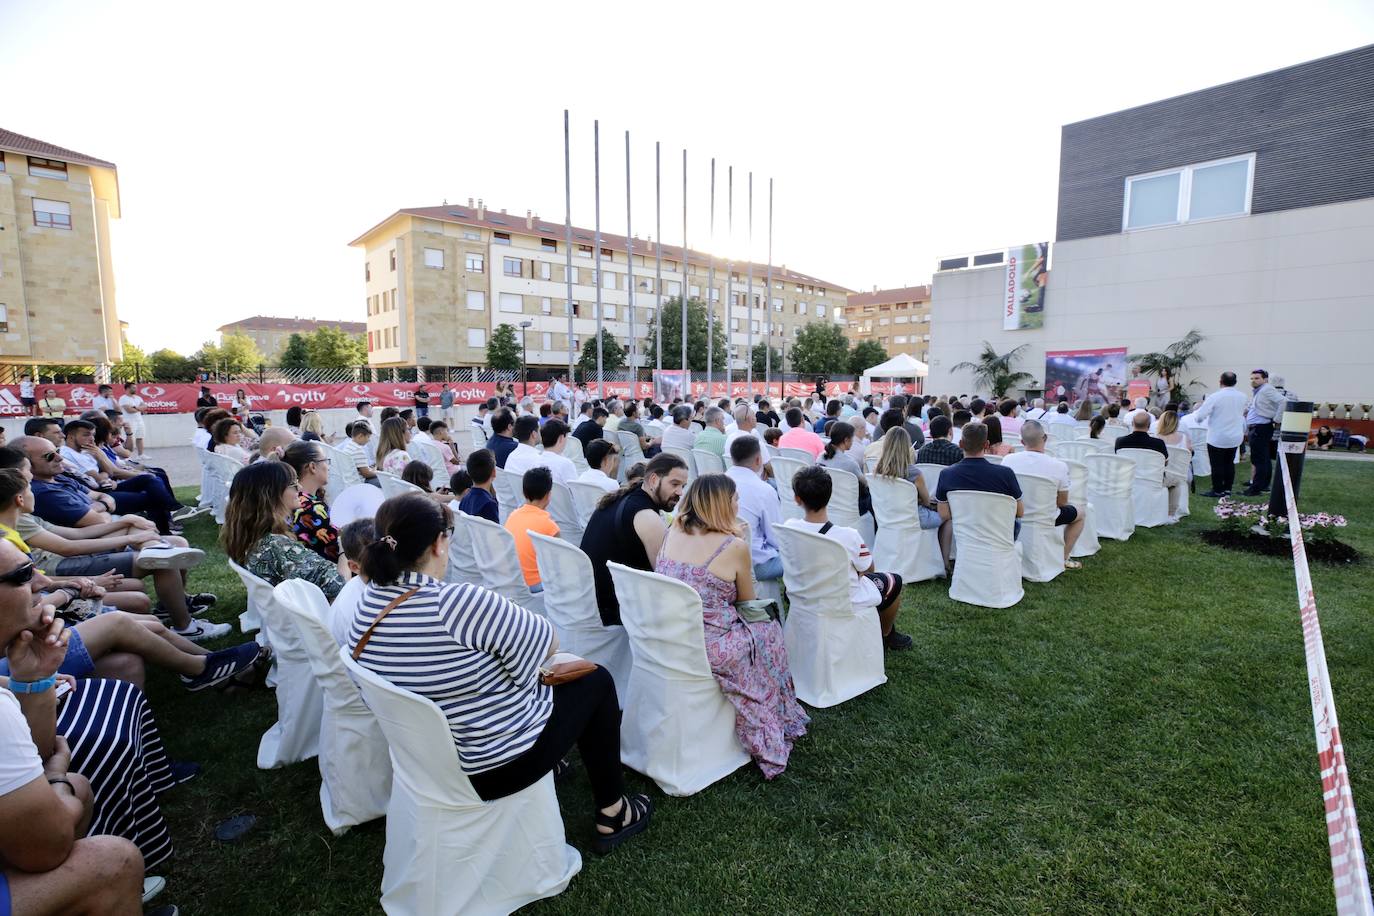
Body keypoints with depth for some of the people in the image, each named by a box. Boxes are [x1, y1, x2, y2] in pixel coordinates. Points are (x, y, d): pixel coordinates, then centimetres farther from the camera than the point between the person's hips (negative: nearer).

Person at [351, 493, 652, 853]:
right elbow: (548, 642, -18)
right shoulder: (462, 603, -33)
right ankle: (612, 816, 26)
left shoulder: (369, 601, -9)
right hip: (497, 764, -8)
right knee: (596, 680, 13)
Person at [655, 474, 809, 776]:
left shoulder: (671, 533, 1)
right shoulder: (734, 547, -15)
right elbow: (747, 601, 2)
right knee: (769, 630, 23)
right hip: (709, 651, -6)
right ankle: (768, 737, 39)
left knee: (746, 625, 28)